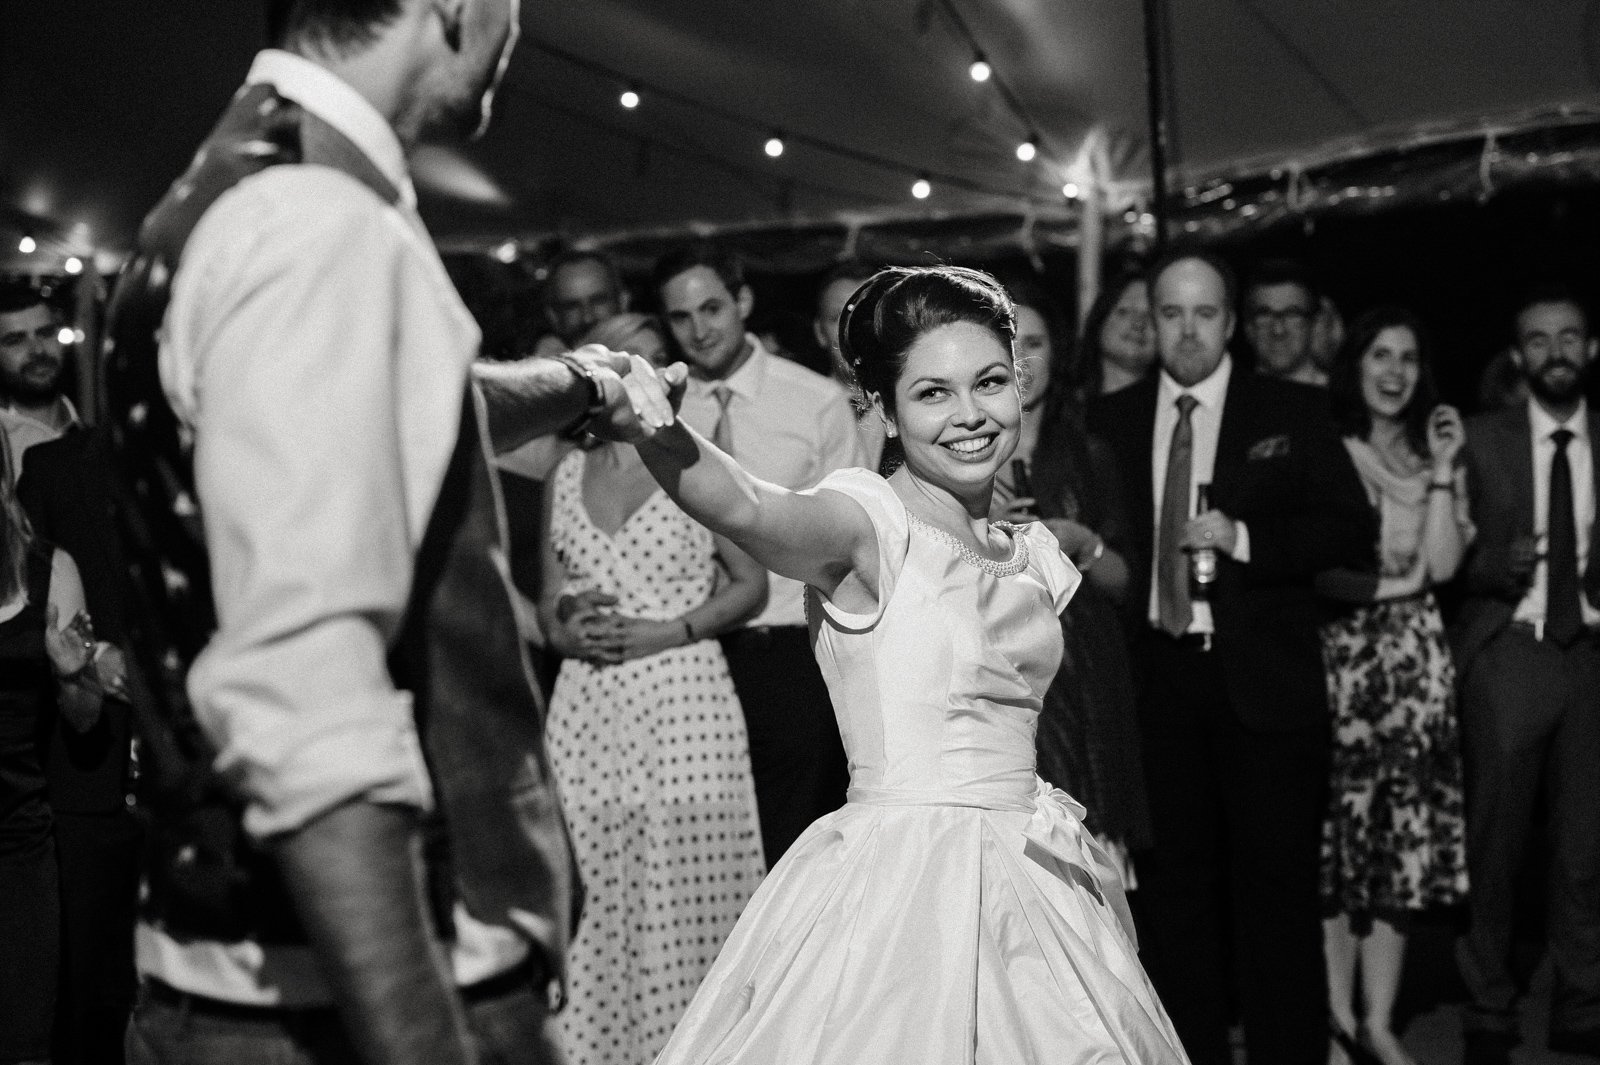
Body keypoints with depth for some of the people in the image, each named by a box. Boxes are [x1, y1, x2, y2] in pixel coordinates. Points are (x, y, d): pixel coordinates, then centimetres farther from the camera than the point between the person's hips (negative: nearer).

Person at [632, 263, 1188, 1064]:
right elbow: (744, 507, -34)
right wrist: (652, 428, -50)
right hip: (897, 890, -7)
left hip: (1027, 893, 7)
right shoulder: (868, 522, -11)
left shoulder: (1033, 553, 11)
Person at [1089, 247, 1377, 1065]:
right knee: (1173, 890, 10)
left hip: (1264, 684, -2)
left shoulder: (1293, 414, 4)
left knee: (1277, 892, 1)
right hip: (1155, 682, 2)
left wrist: (1245, 538, -14)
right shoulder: (1109, 420, 9)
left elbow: (1355, 533, -3)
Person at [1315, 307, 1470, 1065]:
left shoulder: (1434, 459, 12)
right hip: (1337, 654, -3)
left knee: (1403, 837, 2)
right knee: (1335, 832, -3)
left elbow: (1443, 564, 0)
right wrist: (1378, 582, -11)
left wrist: (1443, 472, -3)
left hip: (1414, 657, 3)